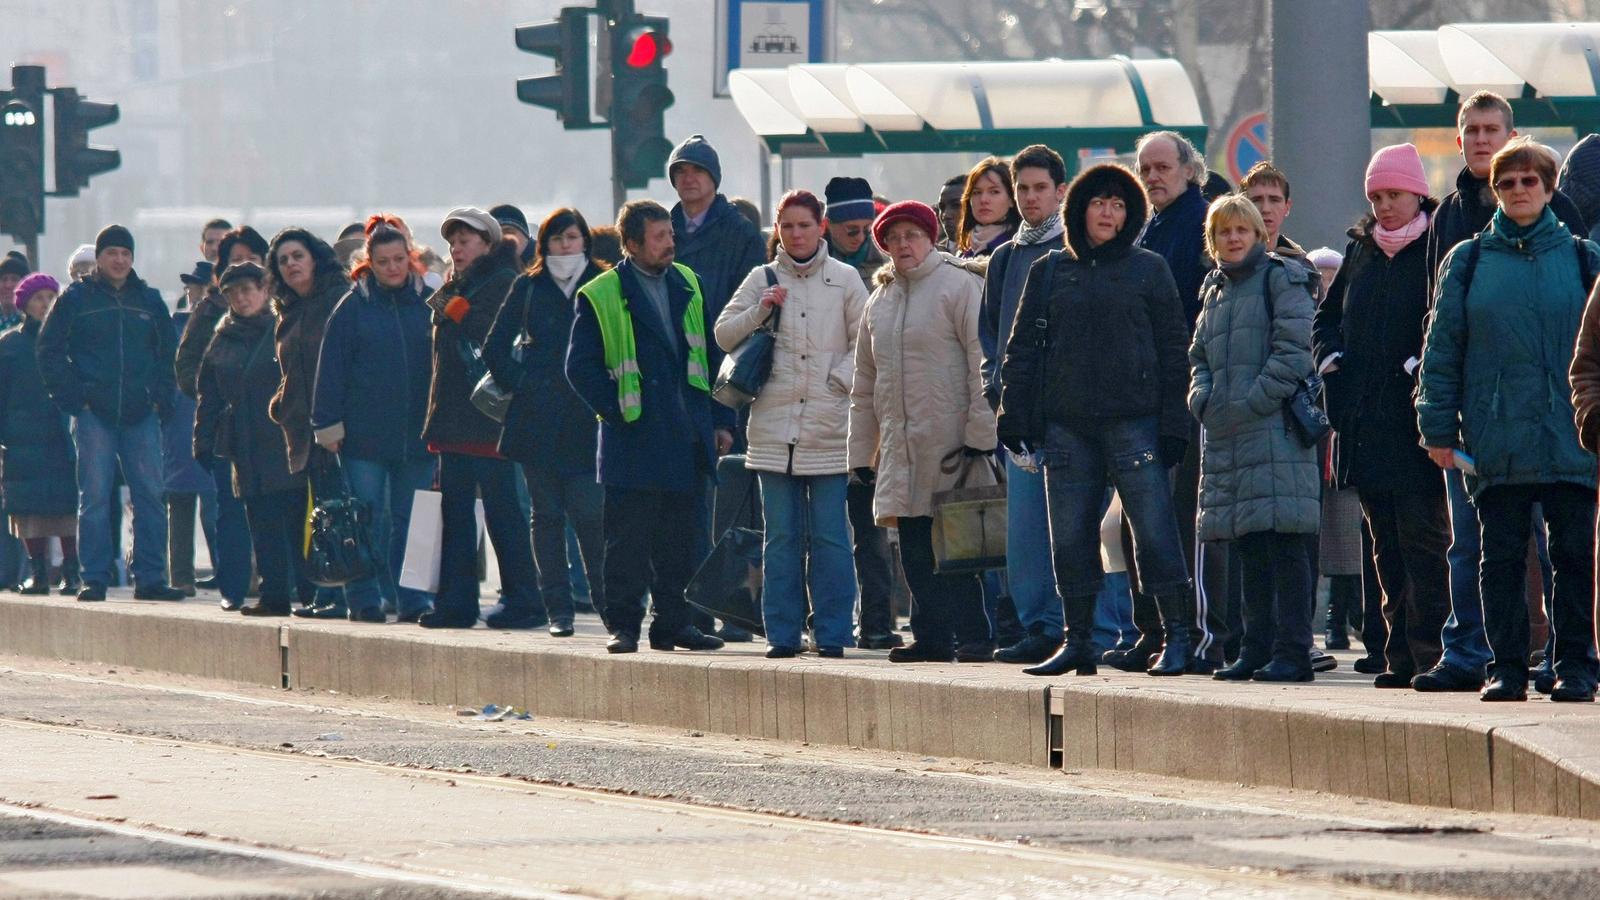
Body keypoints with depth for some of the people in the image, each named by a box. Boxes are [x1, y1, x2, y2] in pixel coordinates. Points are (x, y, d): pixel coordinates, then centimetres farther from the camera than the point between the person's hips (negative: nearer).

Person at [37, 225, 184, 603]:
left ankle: (150, 578, 2)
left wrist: (160, 398, 5)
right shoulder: (76, 300, 4)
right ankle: (94, 579, -1)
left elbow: (168, 355, 19)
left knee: (150, 496, -1)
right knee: (94, 497, -4)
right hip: (94, 415, -3)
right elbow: (49, 352, 3)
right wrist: (74, 398, -6)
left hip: (141, 416, 3)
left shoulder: (150, 301, 13)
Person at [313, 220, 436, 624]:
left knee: (409, 521, 5)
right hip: (364, 434, -2)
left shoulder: (427, 303, 6)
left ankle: (409, 597, 9)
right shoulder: (353, 306, 2)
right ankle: (364, 599, 3)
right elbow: (332, 367, 1)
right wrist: (328, 424, -6)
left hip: (417, 433, 2)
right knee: (367, 519, -1)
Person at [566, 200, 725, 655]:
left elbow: (709, 354, 18)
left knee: (683, 539, 7)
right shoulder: (601, 297, -3)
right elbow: (581, 366, -3)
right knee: (628, 540, -4)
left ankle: (674, 622, 14)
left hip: (687, 441, 5)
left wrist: (716, 420, 13)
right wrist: (615, 408, -10)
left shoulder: (688, 285, 12)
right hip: (634, 442, -5)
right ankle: (623, 625, 2)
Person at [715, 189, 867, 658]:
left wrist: (838, 381, -7)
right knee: (781, 537, 4)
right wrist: (759, 311, -6)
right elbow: (724, 335, 9)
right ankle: (782, 633, 8)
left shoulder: (844, 279, 5)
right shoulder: (762, 280, 10)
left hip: (828, 426, -2)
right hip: (774, 425, 2)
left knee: (830, 538, -3)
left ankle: (832, 633, 1)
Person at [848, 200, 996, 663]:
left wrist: (979, 435, -15)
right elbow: (864, 384, 22)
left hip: (950, 444, -7)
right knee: (915, 550, 6)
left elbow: (983, 364, -9)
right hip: (901, 447, 7)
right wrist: (861, 451, 18)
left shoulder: (959, 286, -4)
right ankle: (931, 637, 11)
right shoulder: (880, 300, 18)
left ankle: (973, 636, -2)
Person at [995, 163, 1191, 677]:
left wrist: (1172, 423, -4)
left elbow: (1173, 349, 3)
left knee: (1154, 530, -8)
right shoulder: (1050, 271, 11)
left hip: (1133, 422, -3)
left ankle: (1176, 637, -3)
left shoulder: (1148, 270, 4)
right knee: (1070, 537, 4)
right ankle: (1078, 641, 12)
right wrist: (1016, 418, 3)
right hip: (1067, 423, 3)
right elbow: (1023, 346, 12)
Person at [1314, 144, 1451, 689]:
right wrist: (1330, 357, 9)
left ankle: (1427, 653, -9)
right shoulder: (1361, 250, 16)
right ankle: (1401, 655, 11)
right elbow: (1329, 313, 26)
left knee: (1421, 537, -9)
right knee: (1386, 545, 8)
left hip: (1414, 417, -7)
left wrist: (1423, 367, -19)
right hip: (1365, 421, 7)